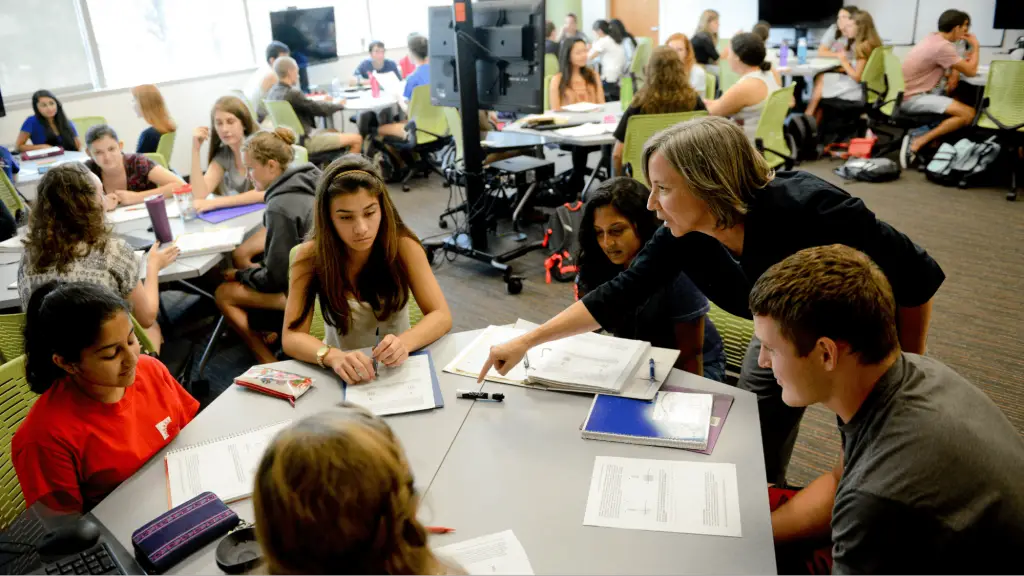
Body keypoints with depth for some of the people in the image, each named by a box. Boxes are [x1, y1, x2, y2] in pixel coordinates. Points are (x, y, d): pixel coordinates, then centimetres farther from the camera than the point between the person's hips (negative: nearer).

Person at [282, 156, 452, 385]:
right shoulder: (311, 255, -12)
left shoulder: (402, 245, -12)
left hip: (400, 368, 0)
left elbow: (441, 315, -14)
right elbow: (291, 336, -15)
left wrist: (404, 342, -34)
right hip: (344, 375, 0)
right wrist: (333, 357, -35)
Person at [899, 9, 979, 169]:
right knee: (968, 113, -18)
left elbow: (953, 64, 26)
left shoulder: (934, 38, 10)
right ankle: (917, 142, -17)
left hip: (912, 91, 10)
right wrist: (975, 46, 3)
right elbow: (970, 71, -11)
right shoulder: (943, 46, -19)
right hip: (913, 98, -10)